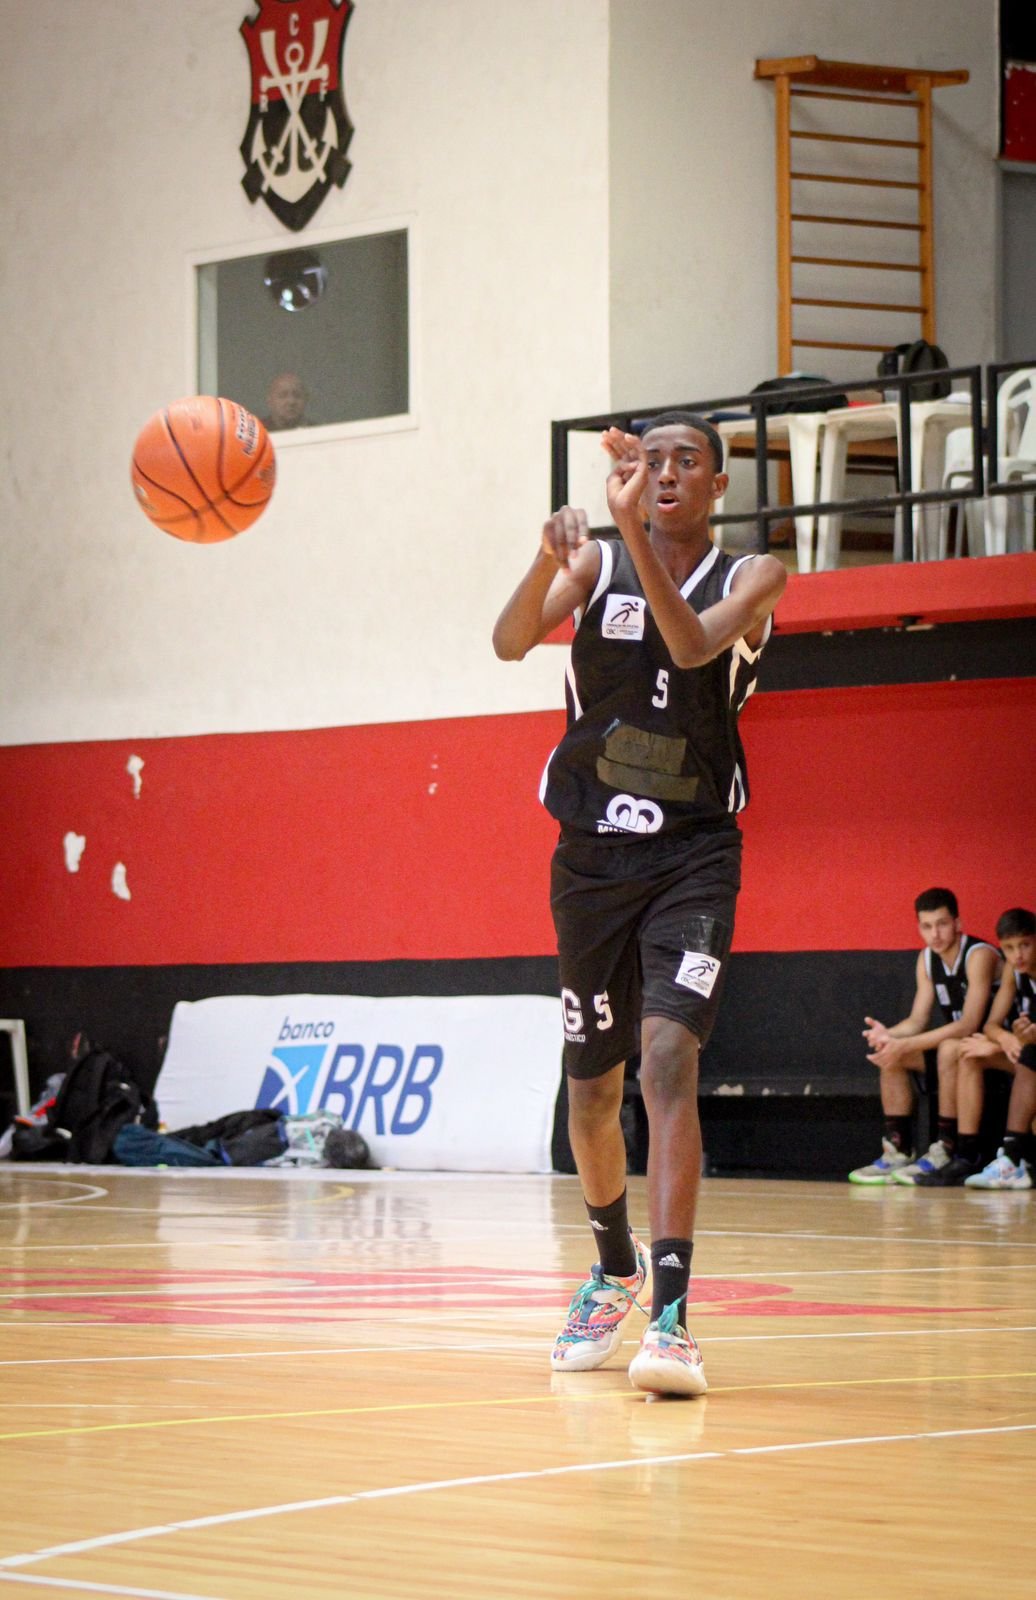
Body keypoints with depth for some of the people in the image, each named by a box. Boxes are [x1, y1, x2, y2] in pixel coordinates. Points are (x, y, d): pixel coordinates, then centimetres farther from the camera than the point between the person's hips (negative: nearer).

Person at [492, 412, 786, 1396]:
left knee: (668, 1060, -22)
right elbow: (511, 641, -14)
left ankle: (670, 1315, -28)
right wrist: (549, 561, -34)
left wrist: (637, 533, -31)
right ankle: (614, 1271, 38)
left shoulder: (750, 578, -1)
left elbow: (693, 647, -21)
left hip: (693, 857, -3)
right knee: (591, 1086, 12)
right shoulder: (594, 566, 3)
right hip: (591, 858, 3)